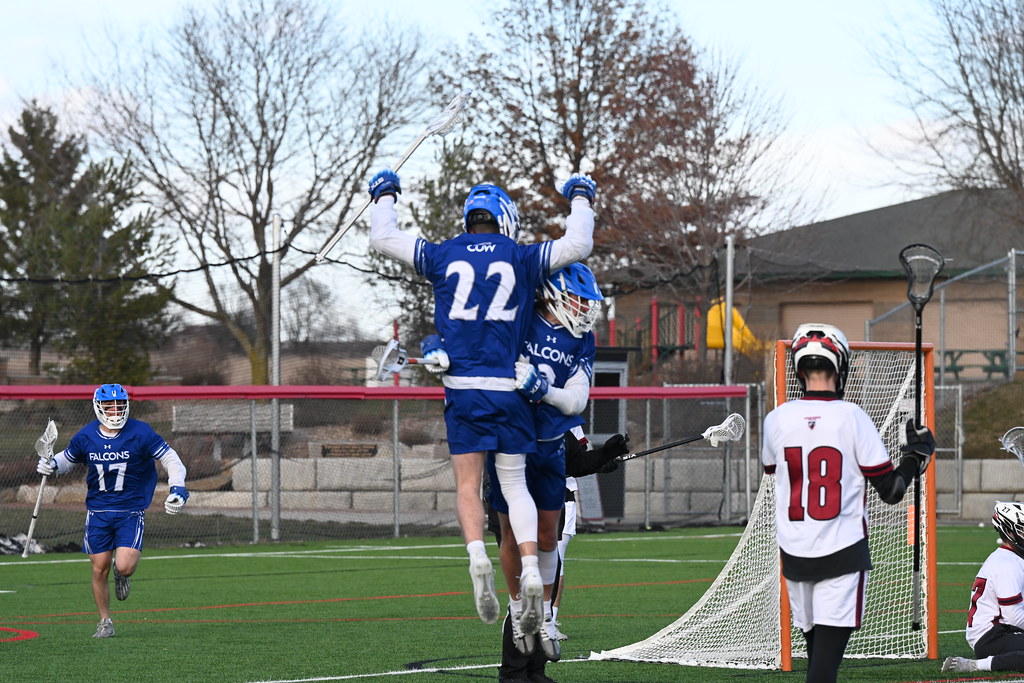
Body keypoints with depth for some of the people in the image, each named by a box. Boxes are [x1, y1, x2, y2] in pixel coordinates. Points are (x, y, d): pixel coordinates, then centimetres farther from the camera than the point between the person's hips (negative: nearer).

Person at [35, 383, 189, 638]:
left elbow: (170, 459, -5)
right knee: (100, 570, 2)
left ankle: (121, 573, 21)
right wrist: (52, 465, -4)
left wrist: (177, 488, -18)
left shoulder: (140, 433, -11)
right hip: (98, 510, 2)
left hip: (131, 511, -2)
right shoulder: (85, 437, -2)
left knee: (124, 567, -18)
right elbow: (68, 458, 17)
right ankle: (105, 622, 21)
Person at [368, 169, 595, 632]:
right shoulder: (522, 259, 3)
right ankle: (530, 570, -10)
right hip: (509, 388, 0)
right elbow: (577, 246, 11)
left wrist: (384, 198, 32)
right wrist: (580, 201, 28)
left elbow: (383, 239, 14)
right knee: (515, 484, 7)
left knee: (467, 485, 5)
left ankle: (477, 555, -20)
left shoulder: (442, 256, 5)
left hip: (462, 388, 0)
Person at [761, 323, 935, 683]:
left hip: (794, 552, 4)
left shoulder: (776, 420, -1)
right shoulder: (852, 417, -10)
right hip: (842, 551, -4)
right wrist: (916, 455, 11)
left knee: (816, 644, 16)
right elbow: (891, 490, -6)